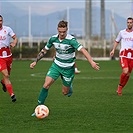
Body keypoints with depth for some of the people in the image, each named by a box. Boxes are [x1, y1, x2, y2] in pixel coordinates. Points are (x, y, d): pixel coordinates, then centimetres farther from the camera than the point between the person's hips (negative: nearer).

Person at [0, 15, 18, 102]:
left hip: (8, 56, 2)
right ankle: (12, 94, -14)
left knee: (8, 74, 15)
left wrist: (14, 43, -20)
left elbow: (15, 38, 1)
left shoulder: (7, 29, 0)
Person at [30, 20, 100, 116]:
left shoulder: (71, 40, -23)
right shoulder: (53, 39, -8)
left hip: (68, 68, -3)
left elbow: (82, 50, -33)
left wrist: (92, 62, -44)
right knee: (46, 85, -15)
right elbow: (44, 50, 8)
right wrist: (35, 62, 5)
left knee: (65, 92, 7)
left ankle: (69, 86, 44)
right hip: (56, 65, 3)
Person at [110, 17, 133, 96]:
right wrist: (113, 50, 11)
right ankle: (120, 86, 2)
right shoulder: (122, 32, 7)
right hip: (123, 55, -2)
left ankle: (120, 89, 22)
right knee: (125, 71, -21)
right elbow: (117, 41, 21)